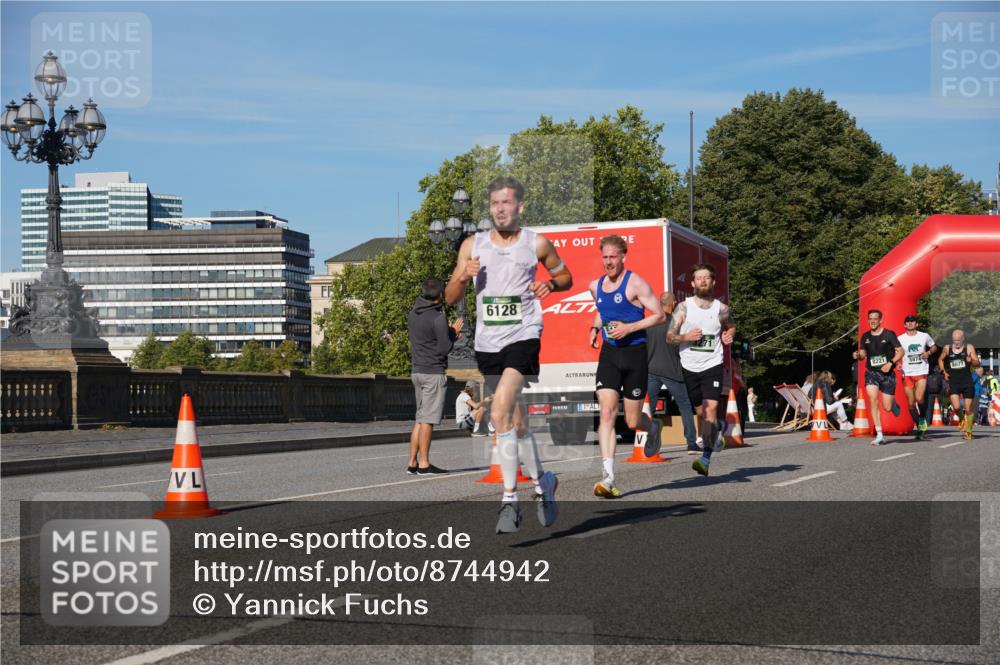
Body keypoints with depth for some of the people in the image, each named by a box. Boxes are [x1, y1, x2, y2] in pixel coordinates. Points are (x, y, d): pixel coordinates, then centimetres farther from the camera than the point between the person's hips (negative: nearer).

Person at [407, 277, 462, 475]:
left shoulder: (413, 313, 10)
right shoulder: (438, 318, -15)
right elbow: (444, 348, -14)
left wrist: (449, 332, 15)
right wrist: (454, 332, 3)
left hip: (417, 370, 8)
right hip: (433, 372, -8)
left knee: (420, 418, 12)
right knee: (428, 419, -5)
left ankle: (413, 462, 11)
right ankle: (424, 463, -3)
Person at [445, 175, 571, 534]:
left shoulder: (537, 244, 2)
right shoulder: (472, 245, 7)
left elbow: (566, 276, 17)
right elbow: (450, 298, 8)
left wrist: (550, 284, -5)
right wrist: (463, 277, -12)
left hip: (523, 337, -4)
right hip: (487, 342, 4)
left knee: (500, 412, -22)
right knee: (516, 423, 13)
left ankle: (510, 499, -17)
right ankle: (542, 481, 34)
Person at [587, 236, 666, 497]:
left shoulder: (635, 283, -8)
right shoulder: (595, 286, 10)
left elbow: (660, 316, -9)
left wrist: (629, 328, -19)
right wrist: (595, 328, 10)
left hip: (634, 353, -4)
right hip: (608, 353, 4)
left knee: (632, 422, 4)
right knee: (607, 412, -13)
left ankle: (652, 428, 43)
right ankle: (608, 478, -17)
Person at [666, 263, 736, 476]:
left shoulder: (721, 309, 3)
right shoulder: (684, 307, 0)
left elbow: (731, 325, 24)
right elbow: (669, 336, 0)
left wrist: (730, 334, 3)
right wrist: (685, 337, -19)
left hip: (712, 365, -1)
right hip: (689, 367, 1)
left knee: (711, 408, -17)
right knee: (700, 412, 10)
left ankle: (705, 459, -19)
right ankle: (714, 440, 32)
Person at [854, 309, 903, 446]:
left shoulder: (888, 334, -4)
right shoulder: (865, 337, 8)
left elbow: (900, 351, -2)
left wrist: (890, 363, -16)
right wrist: (858, 355, -6)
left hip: (887, 373, -2)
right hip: (871, 373, 2)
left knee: (887, 407, -1)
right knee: (873, 400, -20)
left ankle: (894, 403, 40)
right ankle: (879, 435, -16)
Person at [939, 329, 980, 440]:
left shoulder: (969, 348, 1)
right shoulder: (947, 348, 6)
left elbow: (977, 363, -1)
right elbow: (940, 360, 23)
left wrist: (971, 361, -23)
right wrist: (944, 372, 9)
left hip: (967, 382, -1)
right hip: (953, 382, 1)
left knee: (968, 409, 3)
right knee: (956, 407, -15)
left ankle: (969, 431, 18)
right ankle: (961, 419, 18)